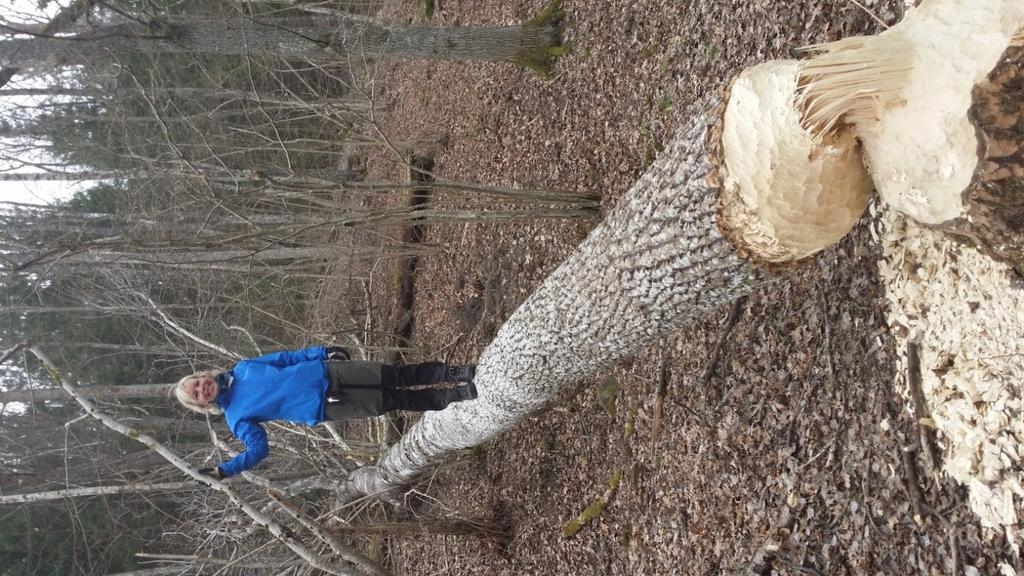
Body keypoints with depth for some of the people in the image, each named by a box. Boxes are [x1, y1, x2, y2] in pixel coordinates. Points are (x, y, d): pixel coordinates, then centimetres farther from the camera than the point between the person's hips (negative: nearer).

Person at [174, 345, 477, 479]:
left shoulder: (242, 368, 9)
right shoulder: (237, 418, 0)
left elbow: (286, 357, 13)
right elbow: (257, 450, -3)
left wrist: (323, 352, 5)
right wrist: (222, 471, -15)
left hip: (323, 373, 3)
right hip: (324, 407, -3)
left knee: (398, 375, -6)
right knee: (398, 401, -7)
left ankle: (456, 372, 7)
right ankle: (459, 394, 1)